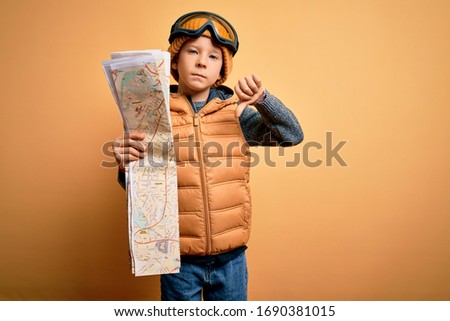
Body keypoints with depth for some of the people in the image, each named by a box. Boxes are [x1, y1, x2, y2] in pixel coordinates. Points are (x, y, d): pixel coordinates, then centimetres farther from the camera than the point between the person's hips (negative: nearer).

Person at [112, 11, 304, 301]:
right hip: (180, 258, -1)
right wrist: (127, 167, -25)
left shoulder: (235, 111, -2)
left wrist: (262, 98, -20)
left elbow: (293, 135, -5)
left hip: (231, 257, 2)